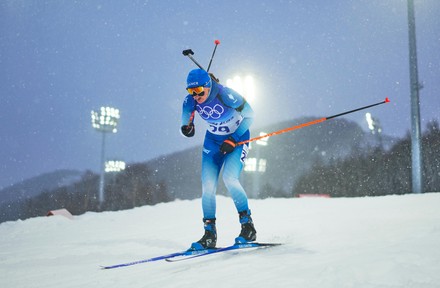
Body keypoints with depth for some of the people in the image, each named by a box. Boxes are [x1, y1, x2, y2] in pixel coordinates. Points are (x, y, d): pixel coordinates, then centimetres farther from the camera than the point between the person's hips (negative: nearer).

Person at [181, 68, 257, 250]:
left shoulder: (226, 95, -29)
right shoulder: (190, 101, -16)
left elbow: (249, 115, -17)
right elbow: (186, 117, -1)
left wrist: (233, 141, -22)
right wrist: (186, 127, -26)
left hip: (237, 137, -4)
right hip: (213, 140, 5)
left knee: (229, 178, -24)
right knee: (207, 186, -7)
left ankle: (248, 227, -10)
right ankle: (209, 234, 4)